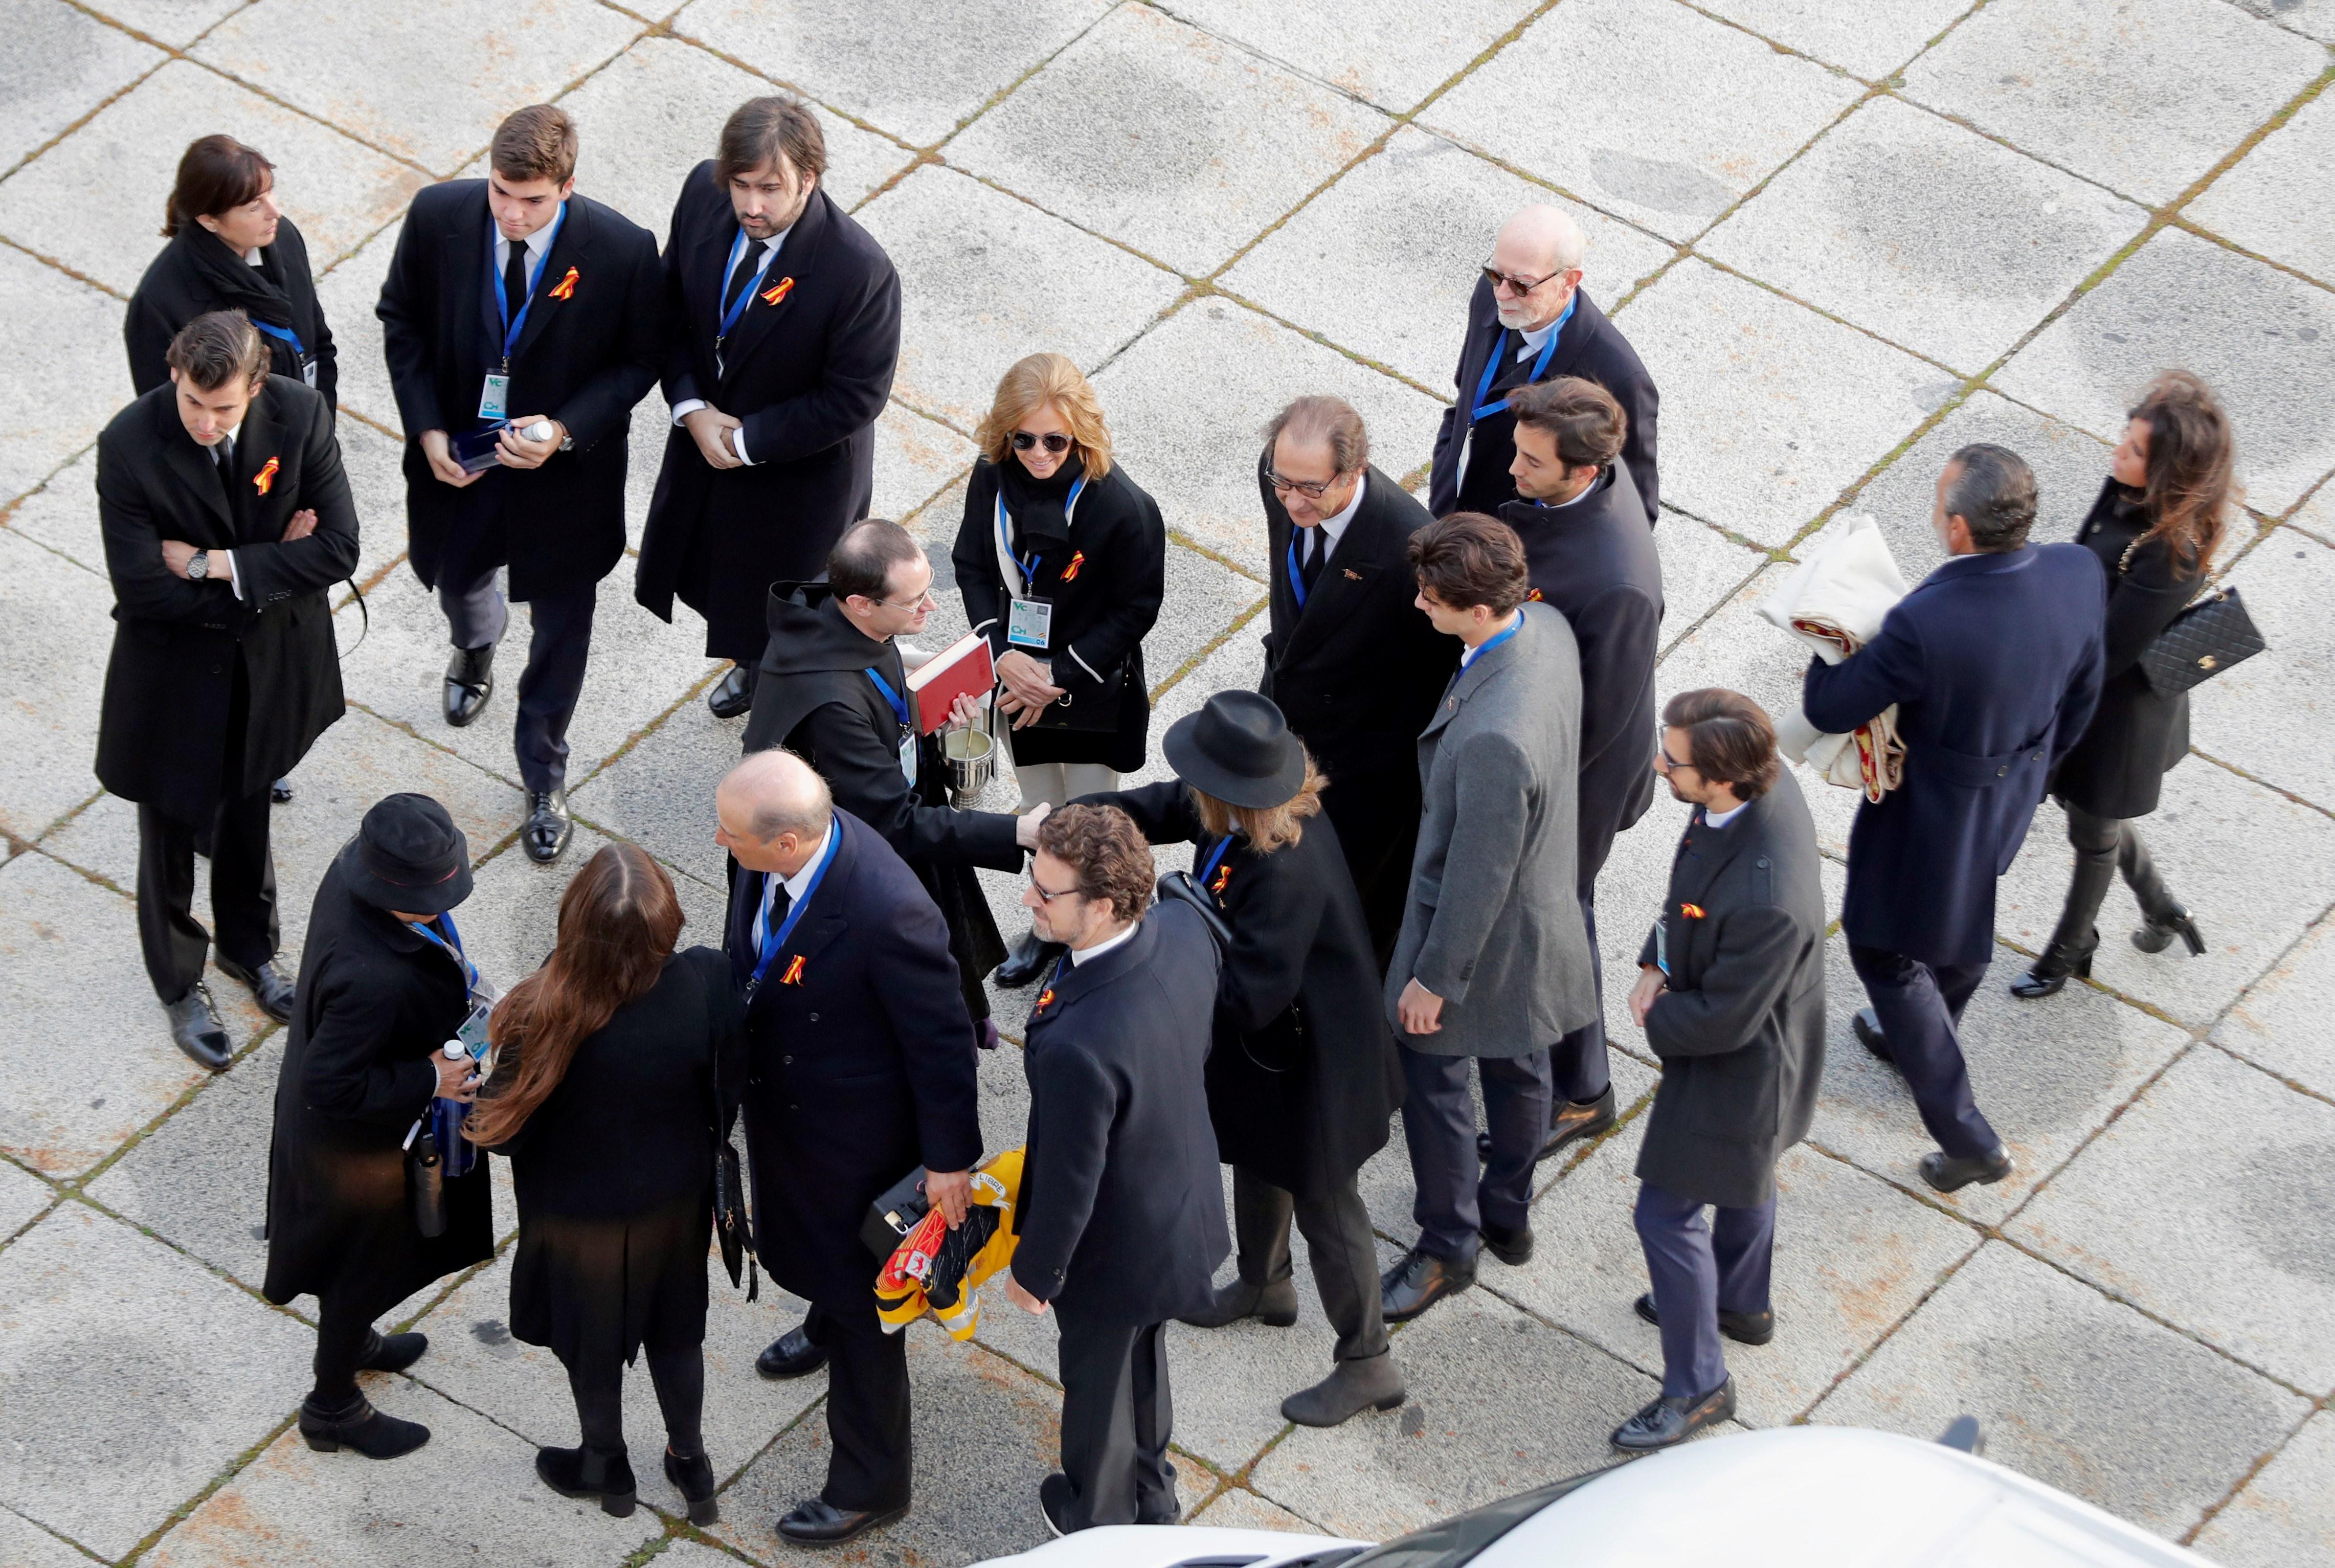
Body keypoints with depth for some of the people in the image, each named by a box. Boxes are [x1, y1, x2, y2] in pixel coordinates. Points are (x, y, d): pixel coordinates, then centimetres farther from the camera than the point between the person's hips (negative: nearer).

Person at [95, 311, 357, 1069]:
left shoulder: (300, 416, -21)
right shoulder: (130, 445, -29)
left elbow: (337, 549, -20)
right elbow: (142, 591, -27)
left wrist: (215, 565, -26)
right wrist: (270, 570, -21)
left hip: (271, 664, 3)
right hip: (174, 672, -3)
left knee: (248, 813, 27)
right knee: (172, 828, 17)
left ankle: (249, 948, 52)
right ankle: (180, 985, 41)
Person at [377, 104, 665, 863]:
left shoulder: (623, 251, -27)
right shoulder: (438, 216, -21)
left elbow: (640, 358, -12)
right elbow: (403, 321, -5)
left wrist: (565, 430, -25)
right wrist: (427, 428, -14)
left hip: (566, 467, -3)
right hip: (458, 455, 3)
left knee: (561, 623, 14)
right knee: (454, 575, 29)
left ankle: (544, 779, 37)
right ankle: (475, 648, 69)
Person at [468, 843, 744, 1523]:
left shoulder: (551, 1016, -38)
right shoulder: (709, 983, -30)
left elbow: (507, 1127, -22)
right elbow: (728, 1090, -11)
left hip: (579, 1208, -2)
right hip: (676, 1196, 2)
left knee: (591, 1339, 26)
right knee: (674, 1326, 29)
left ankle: (605, 1467, 50)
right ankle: (690, 1462, 50)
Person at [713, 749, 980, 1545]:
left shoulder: (886, 913, -41)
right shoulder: (770, 850, -21)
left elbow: (942, 1038, -27)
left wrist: (950, 1157, -16)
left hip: (857, 1131, -7)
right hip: (777, 1091, 7)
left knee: (860, 1298, 13)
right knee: (799, 1239, 35)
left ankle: (869, 1484, 34)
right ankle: (828, 1323, 69)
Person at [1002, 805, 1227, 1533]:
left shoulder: (1076, 1047, -45)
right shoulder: (1183, 930, -23)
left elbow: (1069, 1181, -30)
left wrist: (1034, 1271, -10)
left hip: (1117, 1248, -7)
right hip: (1186, 1196, 7)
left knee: (1098, 1381, 25)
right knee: (1144, 1359, 34)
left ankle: (1098, 1521, 53)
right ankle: (1152, 1494, 60)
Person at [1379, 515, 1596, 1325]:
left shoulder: (1493, 738, -43)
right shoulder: (1547, 627, -17)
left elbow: (1478, 875, -30)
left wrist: (1434, 978, -15)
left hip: (1485, 927, -8)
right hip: (1544, 899, 8)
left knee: (1432, 1080, 16)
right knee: (1516, 1066, 28)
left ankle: (1447, 1249, 36)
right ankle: (1508, 1215, 50)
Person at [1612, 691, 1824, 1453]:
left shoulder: (1766, 898, -44)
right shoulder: (1764, 784, -19)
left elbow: (1721, 1020, -30)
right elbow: (1690, 892, 2)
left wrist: (1657, 1016, -11)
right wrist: (1656, 964, -7)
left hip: (1738, 1068, -9)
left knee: (1668, 1215, 9)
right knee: (1741, 1176, 32)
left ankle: (1697, 1386, 29)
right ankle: (1742, 1303, 59)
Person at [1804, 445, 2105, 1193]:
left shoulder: (1926, 623, -41)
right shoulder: (2079, 575, -22)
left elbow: (1828, 710, -26)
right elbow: (2080, 693, -3)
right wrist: (2036, 764, 16)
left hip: (1930, 815, -6)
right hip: (2014, 795, 6)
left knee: (1887, 953, 18)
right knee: (1961, 926, 33)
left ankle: (1968, 1138, 22)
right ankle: (1921, 1041, 60)